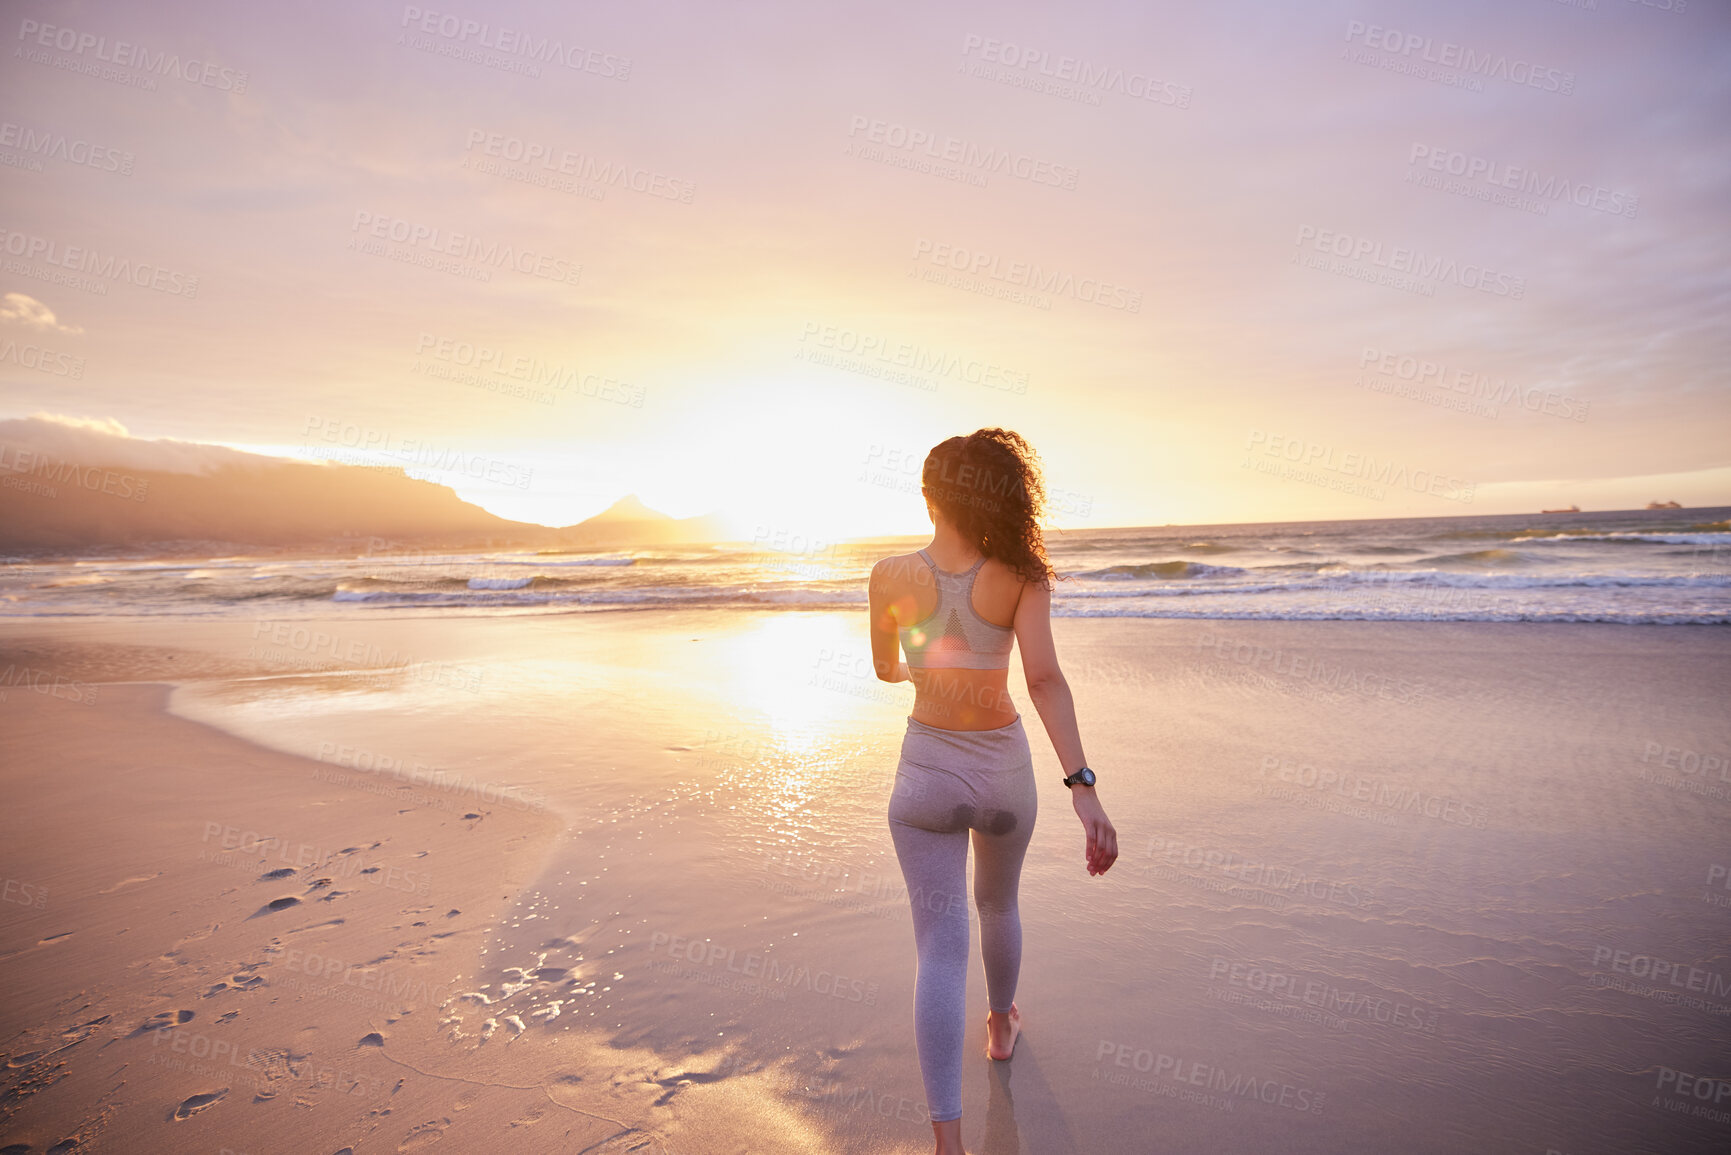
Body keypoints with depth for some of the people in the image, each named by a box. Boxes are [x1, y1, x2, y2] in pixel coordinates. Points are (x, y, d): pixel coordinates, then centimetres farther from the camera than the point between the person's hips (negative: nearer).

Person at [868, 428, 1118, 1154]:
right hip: (1004, 771, 2)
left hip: (928, 772, -1)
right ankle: (1001, 1024, 53)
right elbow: (1044, 679, -25)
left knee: (940, 948, 2)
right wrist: (1081, 787, -27)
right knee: (997, 903, 29)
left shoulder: (892, 575, -11)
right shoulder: (1021, 576, -13)